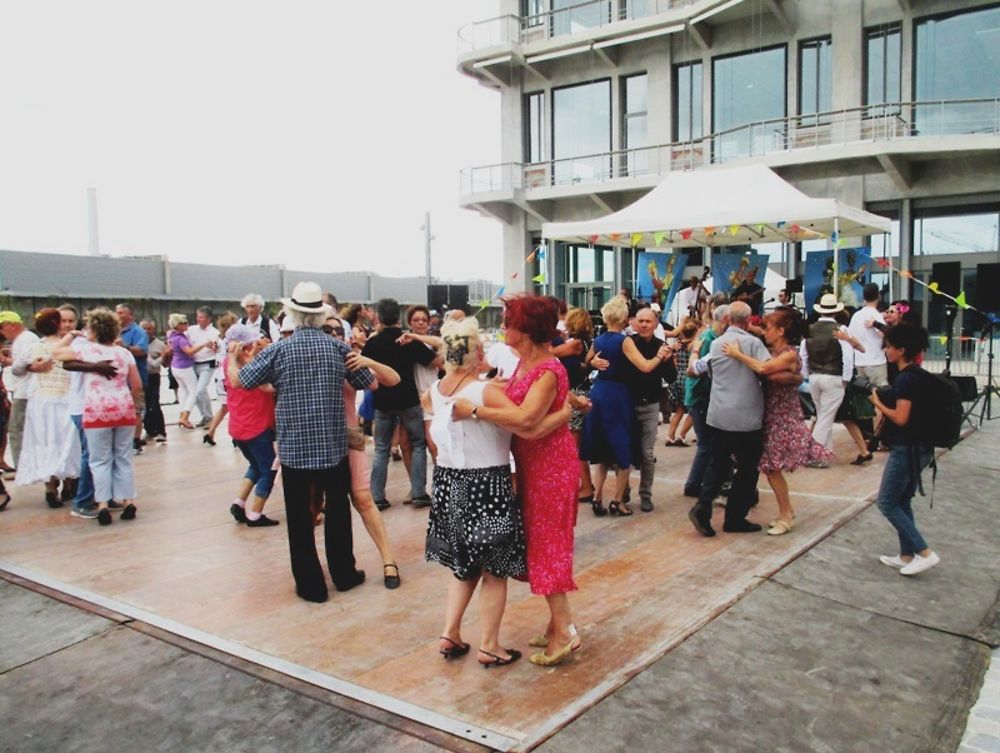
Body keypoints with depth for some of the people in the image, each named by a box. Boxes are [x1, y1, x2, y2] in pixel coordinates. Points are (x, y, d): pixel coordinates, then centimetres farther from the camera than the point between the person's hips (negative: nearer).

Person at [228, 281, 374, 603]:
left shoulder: (278, 350, -6)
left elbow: (238, 380, 3)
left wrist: (233, 358, 24)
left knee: (299, 517, 8)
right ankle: (344, 573, 26)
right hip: (334, 444, 2)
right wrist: (356, 361, 28)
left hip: (294, 446, -2)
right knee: (337, 508, 18)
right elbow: (370, 383, 9)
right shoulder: (338, 347, -1)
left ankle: (311, 584, 13)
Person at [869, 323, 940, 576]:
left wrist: (877, 403, -10)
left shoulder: (905, 379, -19)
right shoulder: (919, 376, 10)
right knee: (902, 502, 16)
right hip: (919, 448, 10)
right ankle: (906, 556, 22)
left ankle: (924, 552, -1)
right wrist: (885, 400, 9)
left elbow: (900, 418, -23)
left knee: (886, 502, 0)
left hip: (906, 450, -10)